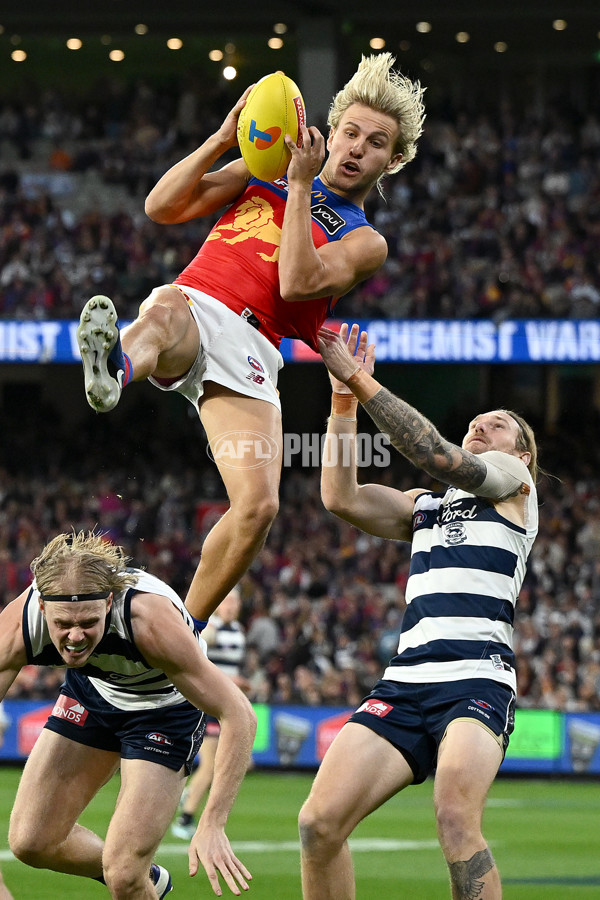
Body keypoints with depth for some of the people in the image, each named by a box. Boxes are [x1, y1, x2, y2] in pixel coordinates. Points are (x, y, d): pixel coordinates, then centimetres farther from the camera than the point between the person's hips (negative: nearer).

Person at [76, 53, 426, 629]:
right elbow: (162, 208, 13)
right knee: (167, 311, -41)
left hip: (250, 349, 0)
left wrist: (302, 184, -7)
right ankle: (113, 368, -78)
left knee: (258, 506, -21)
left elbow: (298, 284, -7)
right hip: (191, 306, 0)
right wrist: (222, 140, 3)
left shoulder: (365, 244, 16)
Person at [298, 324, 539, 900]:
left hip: (477, 679, -5)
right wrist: (344, 400, 5)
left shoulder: (513, 479, 14)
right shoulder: (425, 507, 29)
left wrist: (361, 381, -7)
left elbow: (437, 455, -4)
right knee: (320, 823, -11)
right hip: (405, 681, 5)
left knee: (455, 821, -30)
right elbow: (340, 498, 12)